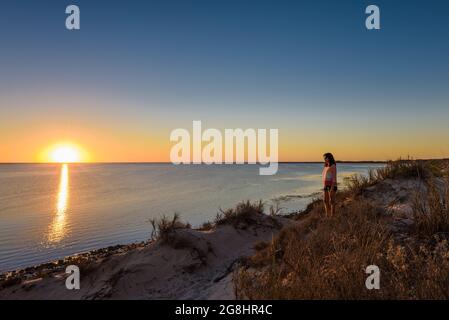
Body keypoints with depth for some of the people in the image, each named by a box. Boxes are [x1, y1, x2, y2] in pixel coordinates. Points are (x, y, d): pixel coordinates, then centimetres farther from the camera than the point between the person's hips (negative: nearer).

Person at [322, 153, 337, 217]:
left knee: (331, 201, -4)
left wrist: (332, 188, -22)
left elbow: (334, 178, -16)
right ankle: (327, 216, 14)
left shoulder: (333, 166, -11)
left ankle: (332, 216, 1)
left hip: (332, 186, -8)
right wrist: (324, 187, 17)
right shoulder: (326, 166, 14)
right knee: (325, 201, 7)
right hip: (326, 186, 8)